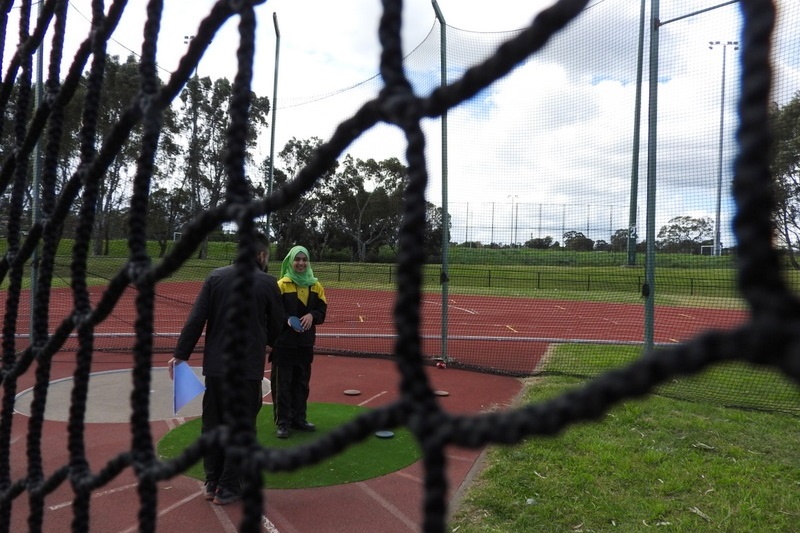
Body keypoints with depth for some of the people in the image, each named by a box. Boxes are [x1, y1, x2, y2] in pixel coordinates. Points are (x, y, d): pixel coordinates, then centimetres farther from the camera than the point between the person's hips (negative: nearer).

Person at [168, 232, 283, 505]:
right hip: (248, 367, -3)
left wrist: (180, 354, 1)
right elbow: (277, 322, 4)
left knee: (212, 424, 16)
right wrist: (267, 343, 25)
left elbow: (196, 318, -3)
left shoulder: (216, 276, 1)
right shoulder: (267, 282, -7)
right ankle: (228, 488, 13)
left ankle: (212, 482, 26)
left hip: (215, 365, 4)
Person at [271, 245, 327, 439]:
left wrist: (312, 316, -14)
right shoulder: (281, 284, -6)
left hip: (306, 343, 5)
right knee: (282, 383, 0)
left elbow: (322, 311, 6)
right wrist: (288, 320, -26)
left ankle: (299, 419, 26)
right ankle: (282, 422, 10)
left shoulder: (316, 286, 7)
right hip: (284, 342, -4)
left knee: (302, 382, 13)